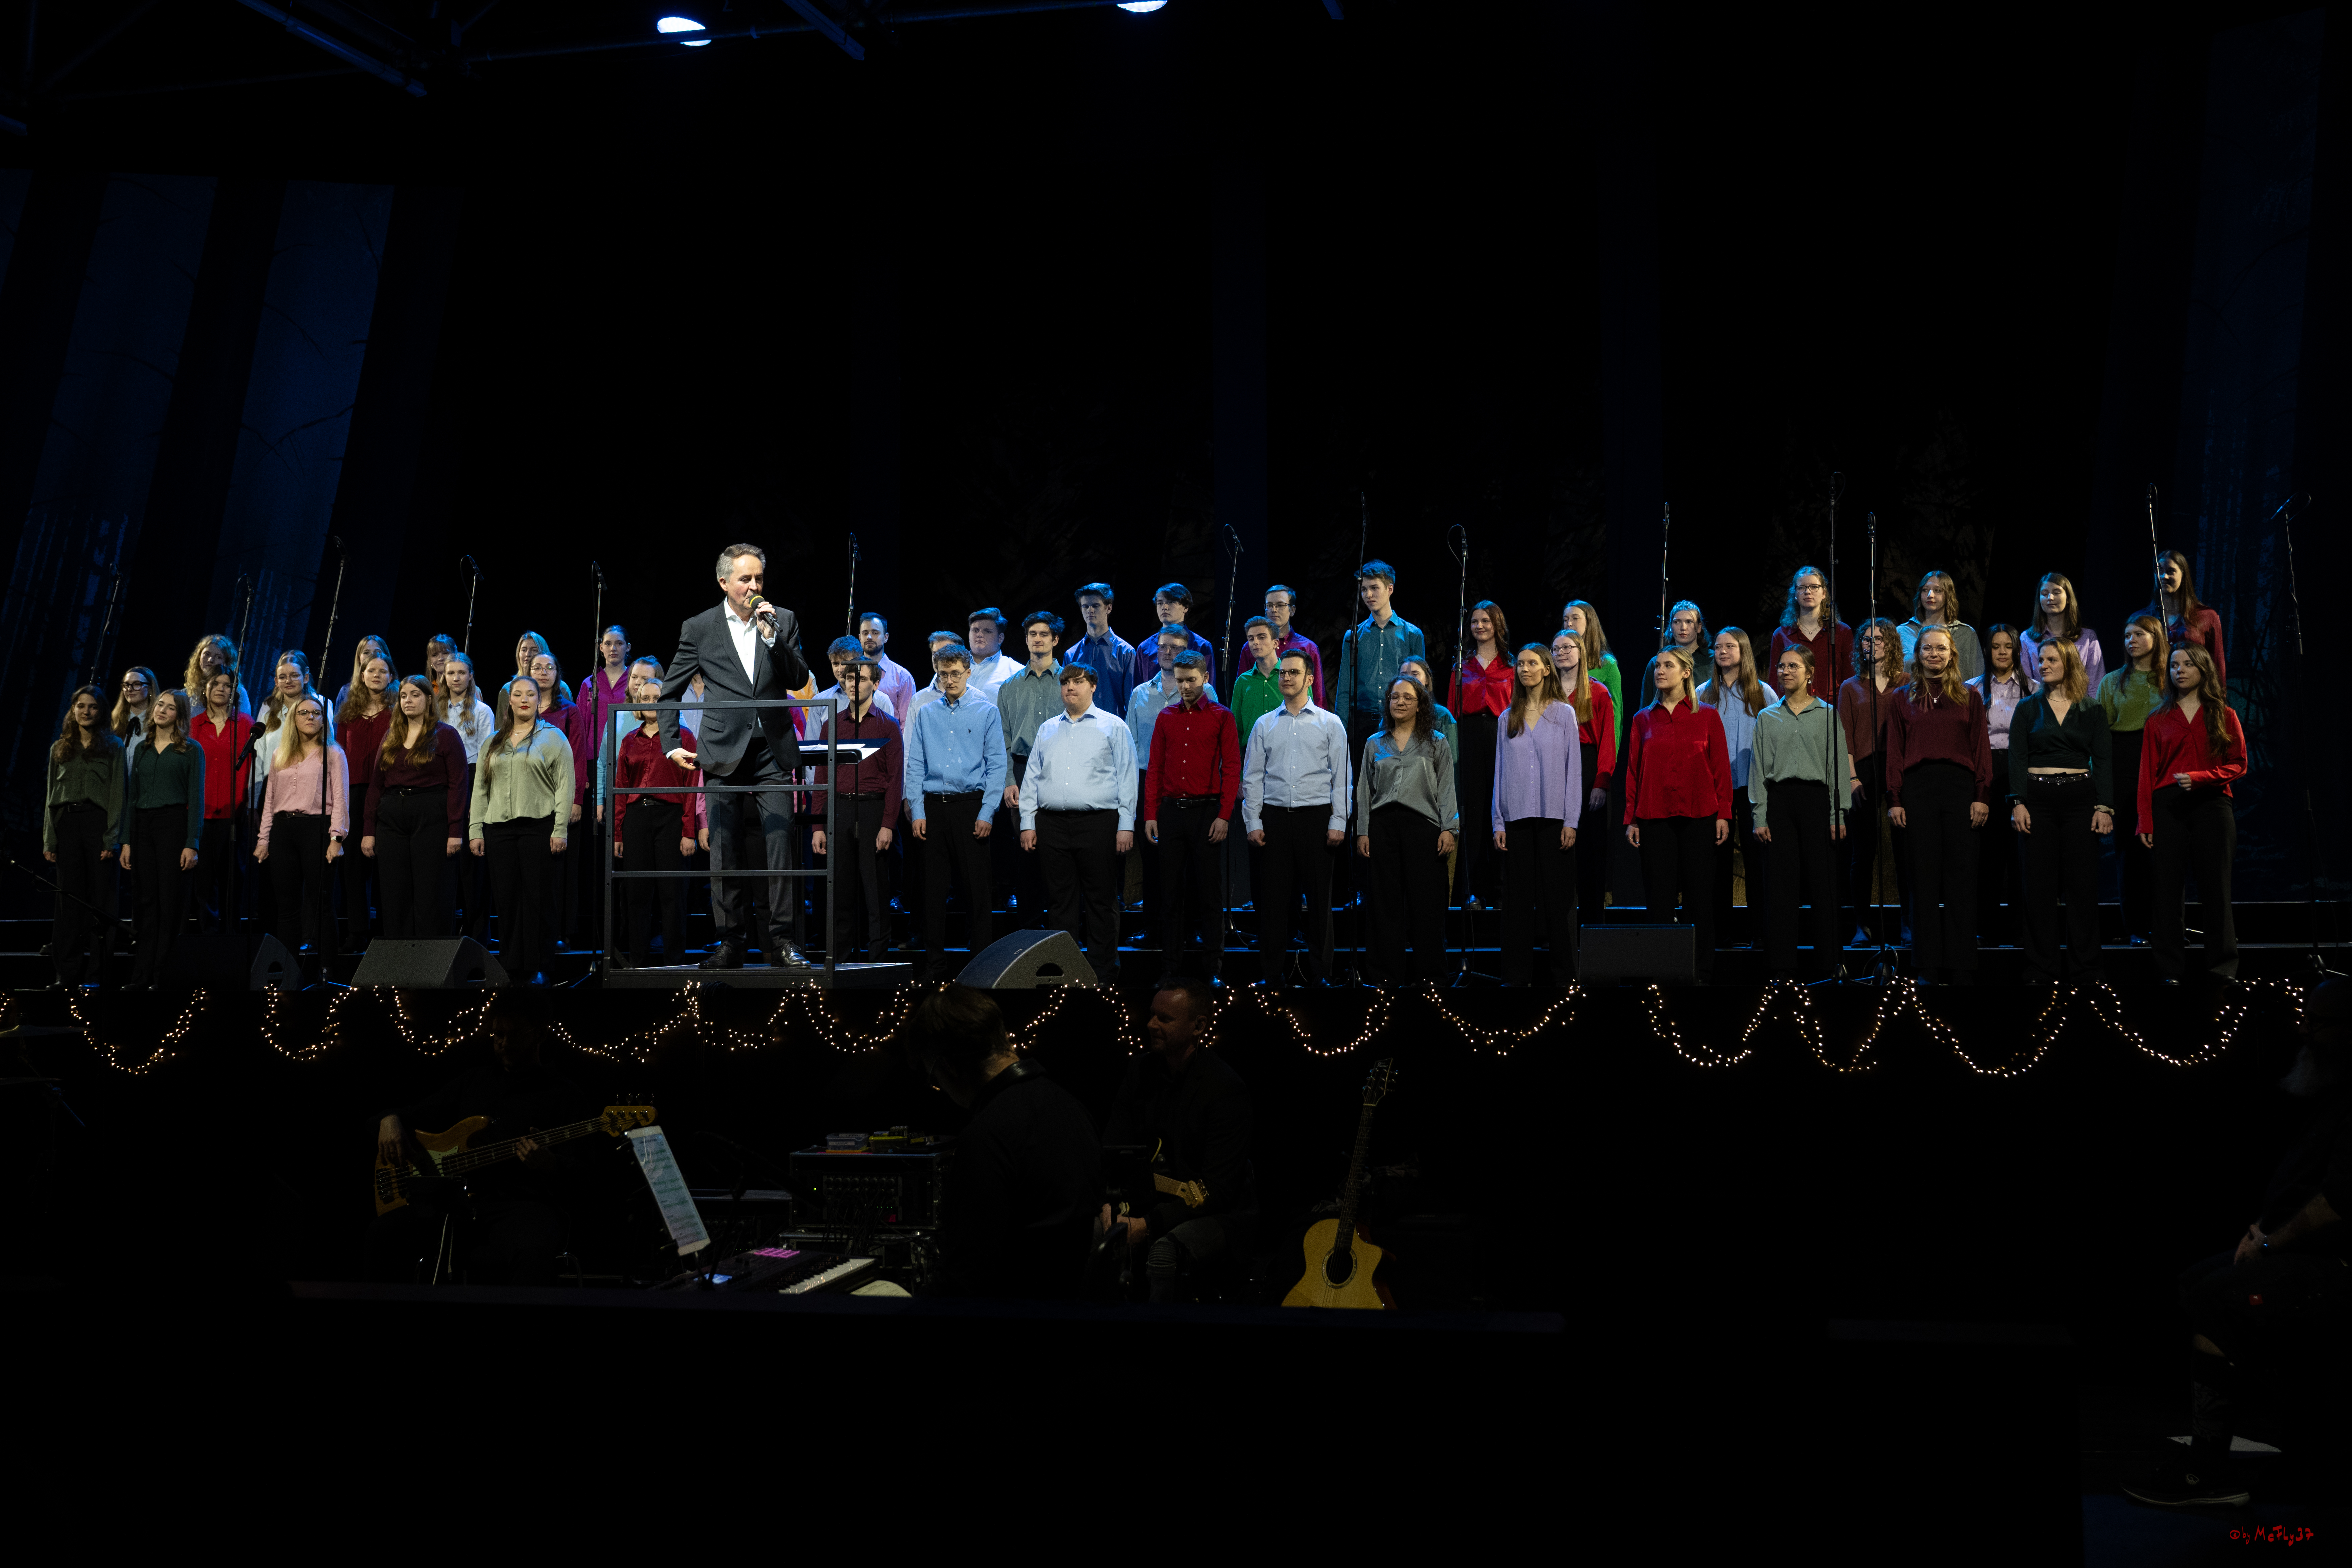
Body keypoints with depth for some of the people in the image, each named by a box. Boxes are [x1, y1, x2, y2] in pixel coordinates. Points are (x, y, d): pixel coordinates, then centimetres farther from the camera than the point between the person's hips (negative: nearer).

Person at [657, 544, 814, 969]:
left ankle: (777, 939, 1)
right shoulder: (700, 629, 5)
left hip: (773, 751, 0)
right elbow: (669, 692, 10)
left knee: (780, 845, -7)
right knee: (724, 851, 0)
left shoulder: (783, 621, 7)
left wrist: (773, 638, -11)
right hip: (723, 753, 0)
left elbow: (799, 681, 1)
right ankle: (731, 942, 8)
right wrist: (671, 745, 0)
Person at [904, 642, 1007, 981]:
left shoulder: (987, 712, 3)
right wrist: (917, 812, 0)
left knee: (976, 886, -3)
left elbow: (997, 765, -1)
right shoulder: (925, 714, 12)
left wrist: (987, 813, -9)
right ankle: (937, 963, 10)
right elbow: (915, 765, 9)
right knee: (934, 886, 4)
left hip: (972, 805, -3)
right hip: (934, 807, 3)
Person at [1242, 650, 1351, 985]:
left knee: (1319, 895, 0)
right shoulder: (1265, 725, 11)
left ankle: (1321, 971, 7)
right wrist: (1253, 822, 2)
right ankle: (1272, 970, 9)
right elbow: (1252, 778, 10)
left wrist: (1338, 823, -6)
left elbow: (1341, 777, 2)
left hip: (1316, 816, -2)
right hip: (1275, 817, 2)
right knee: (1273, 895, 2)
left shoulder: (1330, 724, 6)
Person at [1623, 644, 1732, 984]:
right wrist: (1631, 819, 3)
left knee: (1699, 896, 0)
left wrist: (1723, 815, -4)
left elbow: (1721, 768, 3)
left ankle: (1702, 972, 5)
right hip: (1654, 817, 2)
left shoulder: (1708, 717, 5)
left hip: (1698, 816, -1)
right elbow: (1634, 771, 8)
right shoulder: (1643, 720, 9)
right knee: (1659, 897, 1)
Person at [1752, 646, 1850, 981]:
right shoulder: (1767, 718, 12)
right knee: (1781, 884, -1)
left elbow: (1839, 766, 5)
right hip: (1779, 800, 1)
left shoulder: (1828, 715, 7)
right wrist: (1760, 817, 0)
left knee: (1823, 881, -3)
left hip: (1816, 797, -1)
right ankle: (1782, 967, 2)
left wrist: (1838, 815, -3)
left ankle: (1828, 963, 4)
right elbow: (1759, 768, 9)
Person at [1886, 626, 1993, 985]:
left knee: (1961, 875, -2)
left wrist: (1982, 796, -4)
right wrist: (1894, 800, -1)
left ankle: (1962, 969, 1)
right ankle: (1930, 966, 6)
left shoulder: (1969, 696, 10)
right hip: (1918, 787, 1)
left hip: (1959, 785, -1)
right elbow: (1894, 750, 7)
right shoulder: (1903, 698, 12)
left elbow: (1981, 747, 5)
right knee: (1925, 875, 2)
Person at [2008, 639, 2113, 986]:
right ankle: (2041, 972, 5)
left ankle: (2087, 971, 6)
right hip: (2038, 798, 0)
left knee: (2083, 884, -1)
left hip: (2080, 799, 0)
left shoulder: (2091, 711, 8)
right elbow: (2016, 758, 3)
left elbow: (2103, 760, 4)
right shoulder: (2029, 708, 9)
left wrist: (2105, 807, -6)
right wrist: (2018, 803, -9)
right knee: (2040, 885, 0)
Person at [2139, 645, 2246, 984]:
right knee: (2169, 889, -1)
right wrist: (2145, 822, -1)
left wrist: (2198, 777, -13)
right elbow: (2147, 773, 7)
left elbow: (2238, 765, 3)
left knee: (2215, 889, 0)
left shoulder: (2223, 716, 8)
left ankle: (2223, 967, 5)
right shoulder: (2159, 720, 11)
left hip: (2211, 806, -1)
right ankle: (2171, 970, 3)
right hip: (2168, 808, 1)